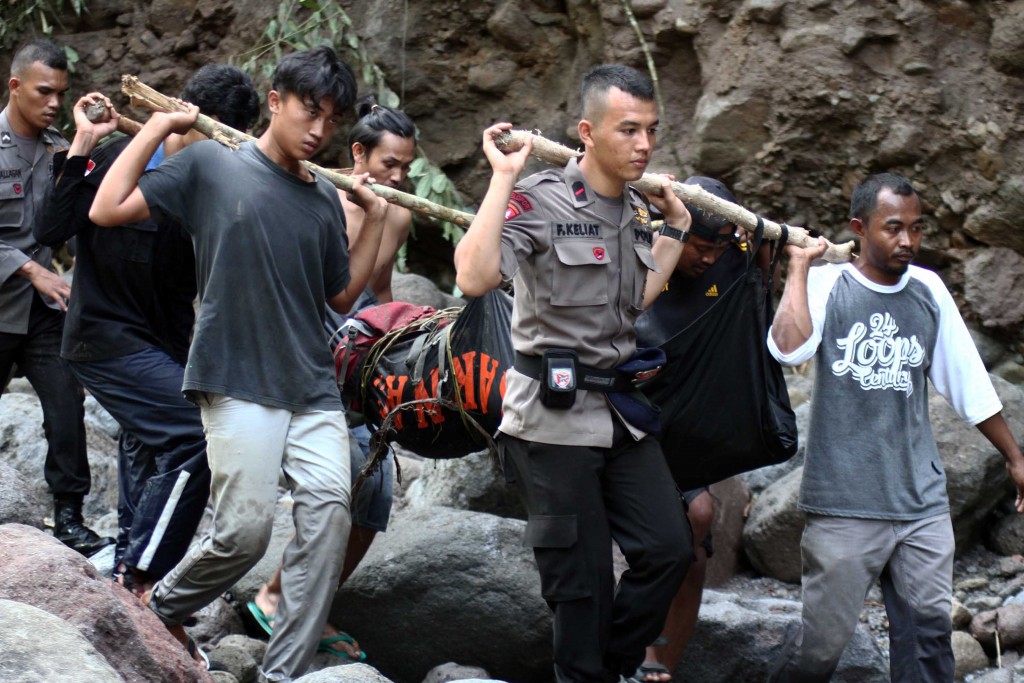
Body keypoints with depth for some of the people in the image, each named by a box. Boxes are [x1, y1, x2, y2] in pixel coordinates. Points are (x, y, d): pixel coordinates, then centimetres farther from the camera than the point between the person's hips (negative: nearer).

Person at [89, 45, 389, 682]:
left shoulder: (325, 200, 14)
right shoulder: (212, 164, 0)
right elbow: (107, 210, -3)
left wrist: (377, 218, 13)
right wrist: (157, 128, -1)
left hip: (314, 387, 5)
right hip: (239, 382, -5)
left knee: (328, 511, -12)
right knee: (246, 528, -12)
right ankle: (163, 606, 19)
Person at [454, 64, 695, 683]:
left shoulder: (633, 209, 9)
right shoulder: (538, 201, -15)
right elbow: (474, 278, -31)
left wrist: (676, 228, 19)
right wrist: (503, 178, -26)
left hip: (621, 411, 7)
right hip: (555, 418, -7)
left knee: (669, 549, 6)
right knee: (582, 579, 0)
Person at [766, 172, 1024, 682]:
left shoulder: (928, 291, 9)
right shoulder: (827, 285, -2)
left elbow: (969, 383, 16)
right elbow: (788, 349, -23)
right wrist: (800, 264, -12)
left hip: (922, 501, 4)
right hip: (845, 503, -4)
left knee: (928, 630, -1)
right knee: (825, 640, -2)